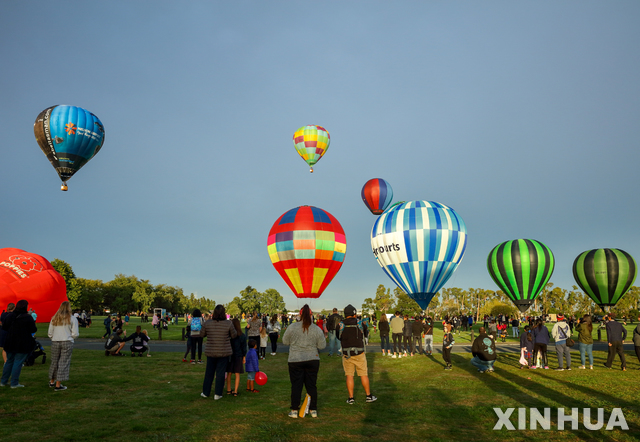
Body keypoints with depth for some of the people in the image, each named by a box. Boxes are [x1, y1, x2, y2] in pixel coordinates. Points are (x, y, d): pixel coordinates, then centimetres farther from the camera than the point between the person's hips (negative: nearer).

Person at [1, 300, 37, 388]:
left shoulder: (9, 316, 1)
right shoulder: (28, 317, -15)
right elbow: (33, 330, -14)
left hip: (10, 343, 5)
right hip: (22, 344, -5)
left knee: (9, 361, 19)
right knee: (18, 362, 1)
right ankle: (14, 383, 4)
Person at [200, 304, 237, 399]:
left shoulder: (207, 323, -8)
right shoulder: (229, 323, -14)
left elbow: (202, 334, 5)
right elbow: (234, 335, -3)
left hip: (210, 352, 2)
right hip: (224, 352, -2)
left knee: (209, 372, 17)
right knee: (220, 373, 9)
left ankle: (206, 392, 28)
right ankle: (217, 394, 14)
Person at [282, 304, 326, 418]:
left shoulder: (292, 327, -8)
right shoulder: (317, 330, -3)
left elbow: (285, 341, 2)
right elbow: (322, 346, 2)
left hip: (295, 361, -1)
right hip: (313, 360, 2)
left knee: (296, 385, 7)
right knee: (311, 385, 11)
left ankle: (294, 410, 12)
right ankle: (313, 410, 19)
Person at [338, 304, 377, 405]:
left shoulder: (341, 325, -6)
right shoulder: (359, 323, -7)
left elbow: (339, 338, 5)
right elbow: (363, 336, 3)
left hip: (346, 354, 1)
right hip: (359, 353, 0)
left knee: (349, 376, 7)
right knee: (364, 375, 9)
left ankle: (351, 398, 9)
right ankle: (369, 396, 17)